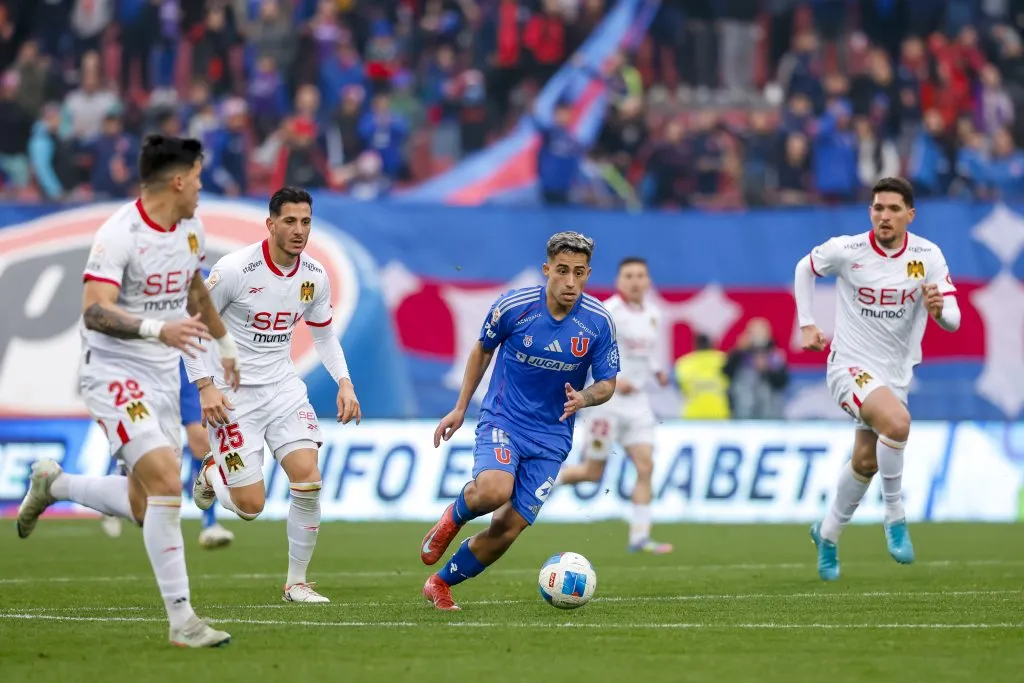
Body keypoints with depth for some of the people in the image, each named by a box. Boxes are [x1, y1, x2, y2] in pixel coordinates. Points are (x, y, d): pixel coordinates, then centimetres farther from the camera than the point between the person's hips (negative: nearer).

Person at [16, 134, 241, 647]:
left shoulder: (189, 229, 7)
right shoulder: (119, 235, -19)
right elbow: (94, 312, -29)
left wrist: (225, 343, 39)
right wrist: (157, 328, -43)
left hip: (162, 376, 8)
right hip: (114, 371, -8)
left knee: (145, 507, 7)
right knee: (166, 480, -22)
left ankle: (53, 484, 34)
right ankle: (180, 619, -16)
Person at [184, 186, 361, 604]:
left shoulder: (314, 276, -1)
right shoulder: (236, 269, -17)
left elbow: (324, 334, 16)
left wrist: (344, 383, 2)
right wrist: (205, 386, -17)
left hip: (283, 388, 5)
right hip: (232, 395, -5)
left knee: (308, 480, -14)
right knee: (251, 506, -8)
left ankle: (297, 582, 3)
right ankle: (213, 472, 29)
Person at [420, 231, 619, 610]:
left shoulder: (599, 322, -9)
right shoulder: (513, 305, -12)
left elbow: (607, 383, 0)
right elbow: (482, 350, 8)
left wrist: (583, 398, -23)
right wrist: (460, 408, 10)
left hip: (551, 437, 2)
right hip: (503, 419, -2)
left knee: (508, 528, -4)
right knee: (494, 490, -33)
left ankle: (440, 583, 20)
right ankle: (453, 518, 4)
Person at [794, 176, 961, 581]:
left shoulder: (928, 256, -8)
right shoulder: (846, 250, -13)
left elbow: (953, 321, -11)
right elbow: (805, 268, 8)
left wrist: (938, 308, -34)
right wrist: (806, 325, 4)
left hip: (895, 374, 4)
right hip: (850, 365, -4)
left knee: (865, 462, 13)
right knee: (897, 422, -32)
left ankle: (828, 533, 38)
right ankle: (895, 515, -15)